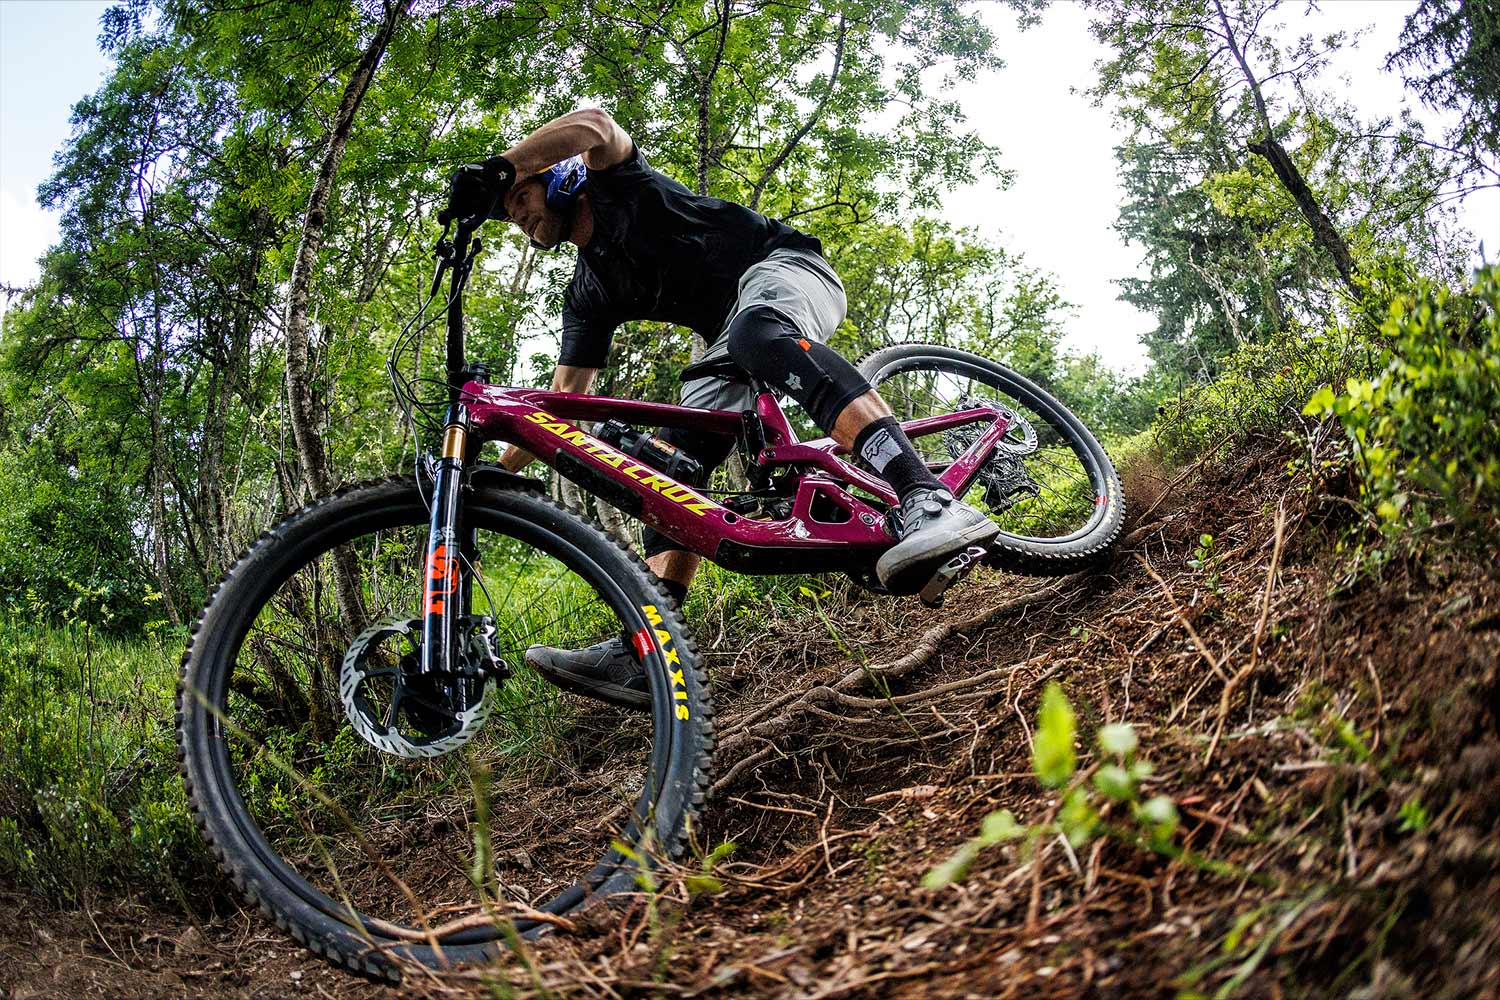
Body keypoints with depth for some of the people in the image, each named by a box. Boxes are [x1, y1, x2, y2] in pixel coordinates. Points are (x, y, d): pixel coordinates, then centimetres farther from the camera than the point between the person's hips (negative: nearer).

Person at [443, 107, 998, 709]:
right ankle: (644, 655, -20)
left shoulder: (617, 188, 1)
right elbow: (563, 400, 15)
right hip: (729, 345, 8)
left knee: (758, 333, -42)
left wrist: (497, 168, -26)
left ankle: (929, 502, -59)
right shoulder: (588, 293, 17)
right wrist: (497, 471, 9)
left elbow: (593, 122, -22)